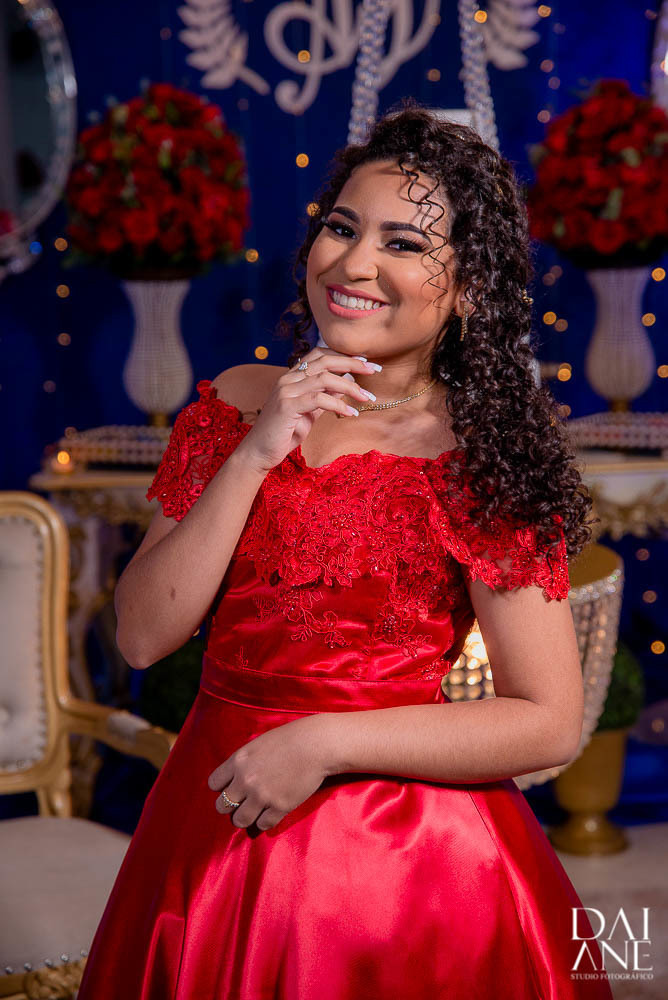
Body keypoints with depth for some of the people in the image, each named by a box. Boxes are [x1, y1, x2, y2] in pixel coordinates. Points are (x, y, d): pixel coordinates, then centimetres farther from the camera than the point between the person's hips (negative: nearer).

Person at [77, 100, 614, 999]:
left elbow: (550, 724, -12)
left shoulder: (481, 458, -10)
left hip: (402, 853, -4)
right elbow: (144, 637, -5)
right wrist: (254, 457, -14)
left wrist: (323, 742, -16)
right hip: (214, 829, 4)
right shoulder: (240, 403, 2)